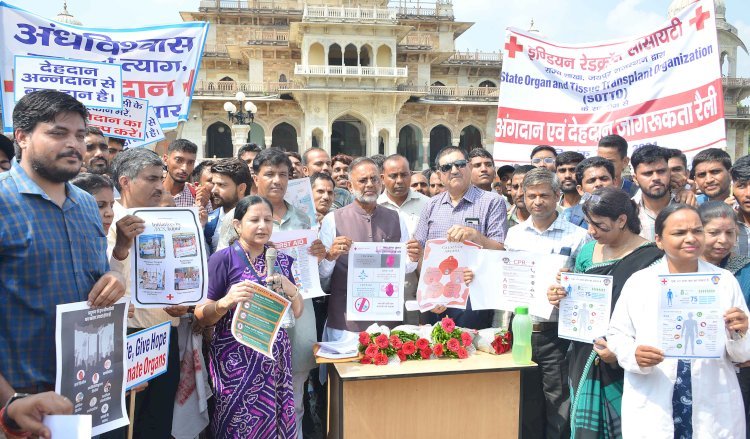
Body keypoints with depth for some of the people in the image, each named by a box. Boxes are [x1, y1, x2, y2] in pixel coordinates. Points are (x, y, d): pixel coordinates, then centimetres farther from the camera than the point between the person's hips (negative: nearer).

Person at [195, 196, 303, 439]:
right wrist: (225, 302, -27)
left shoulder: (281, 260, 8)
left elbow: (298, 312, 10)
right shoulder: (223, 259, -7)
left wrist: (291, 290, -9)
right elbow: (202, 316, -8)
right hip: (236, 360, -4)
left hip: (276, 358, 5)